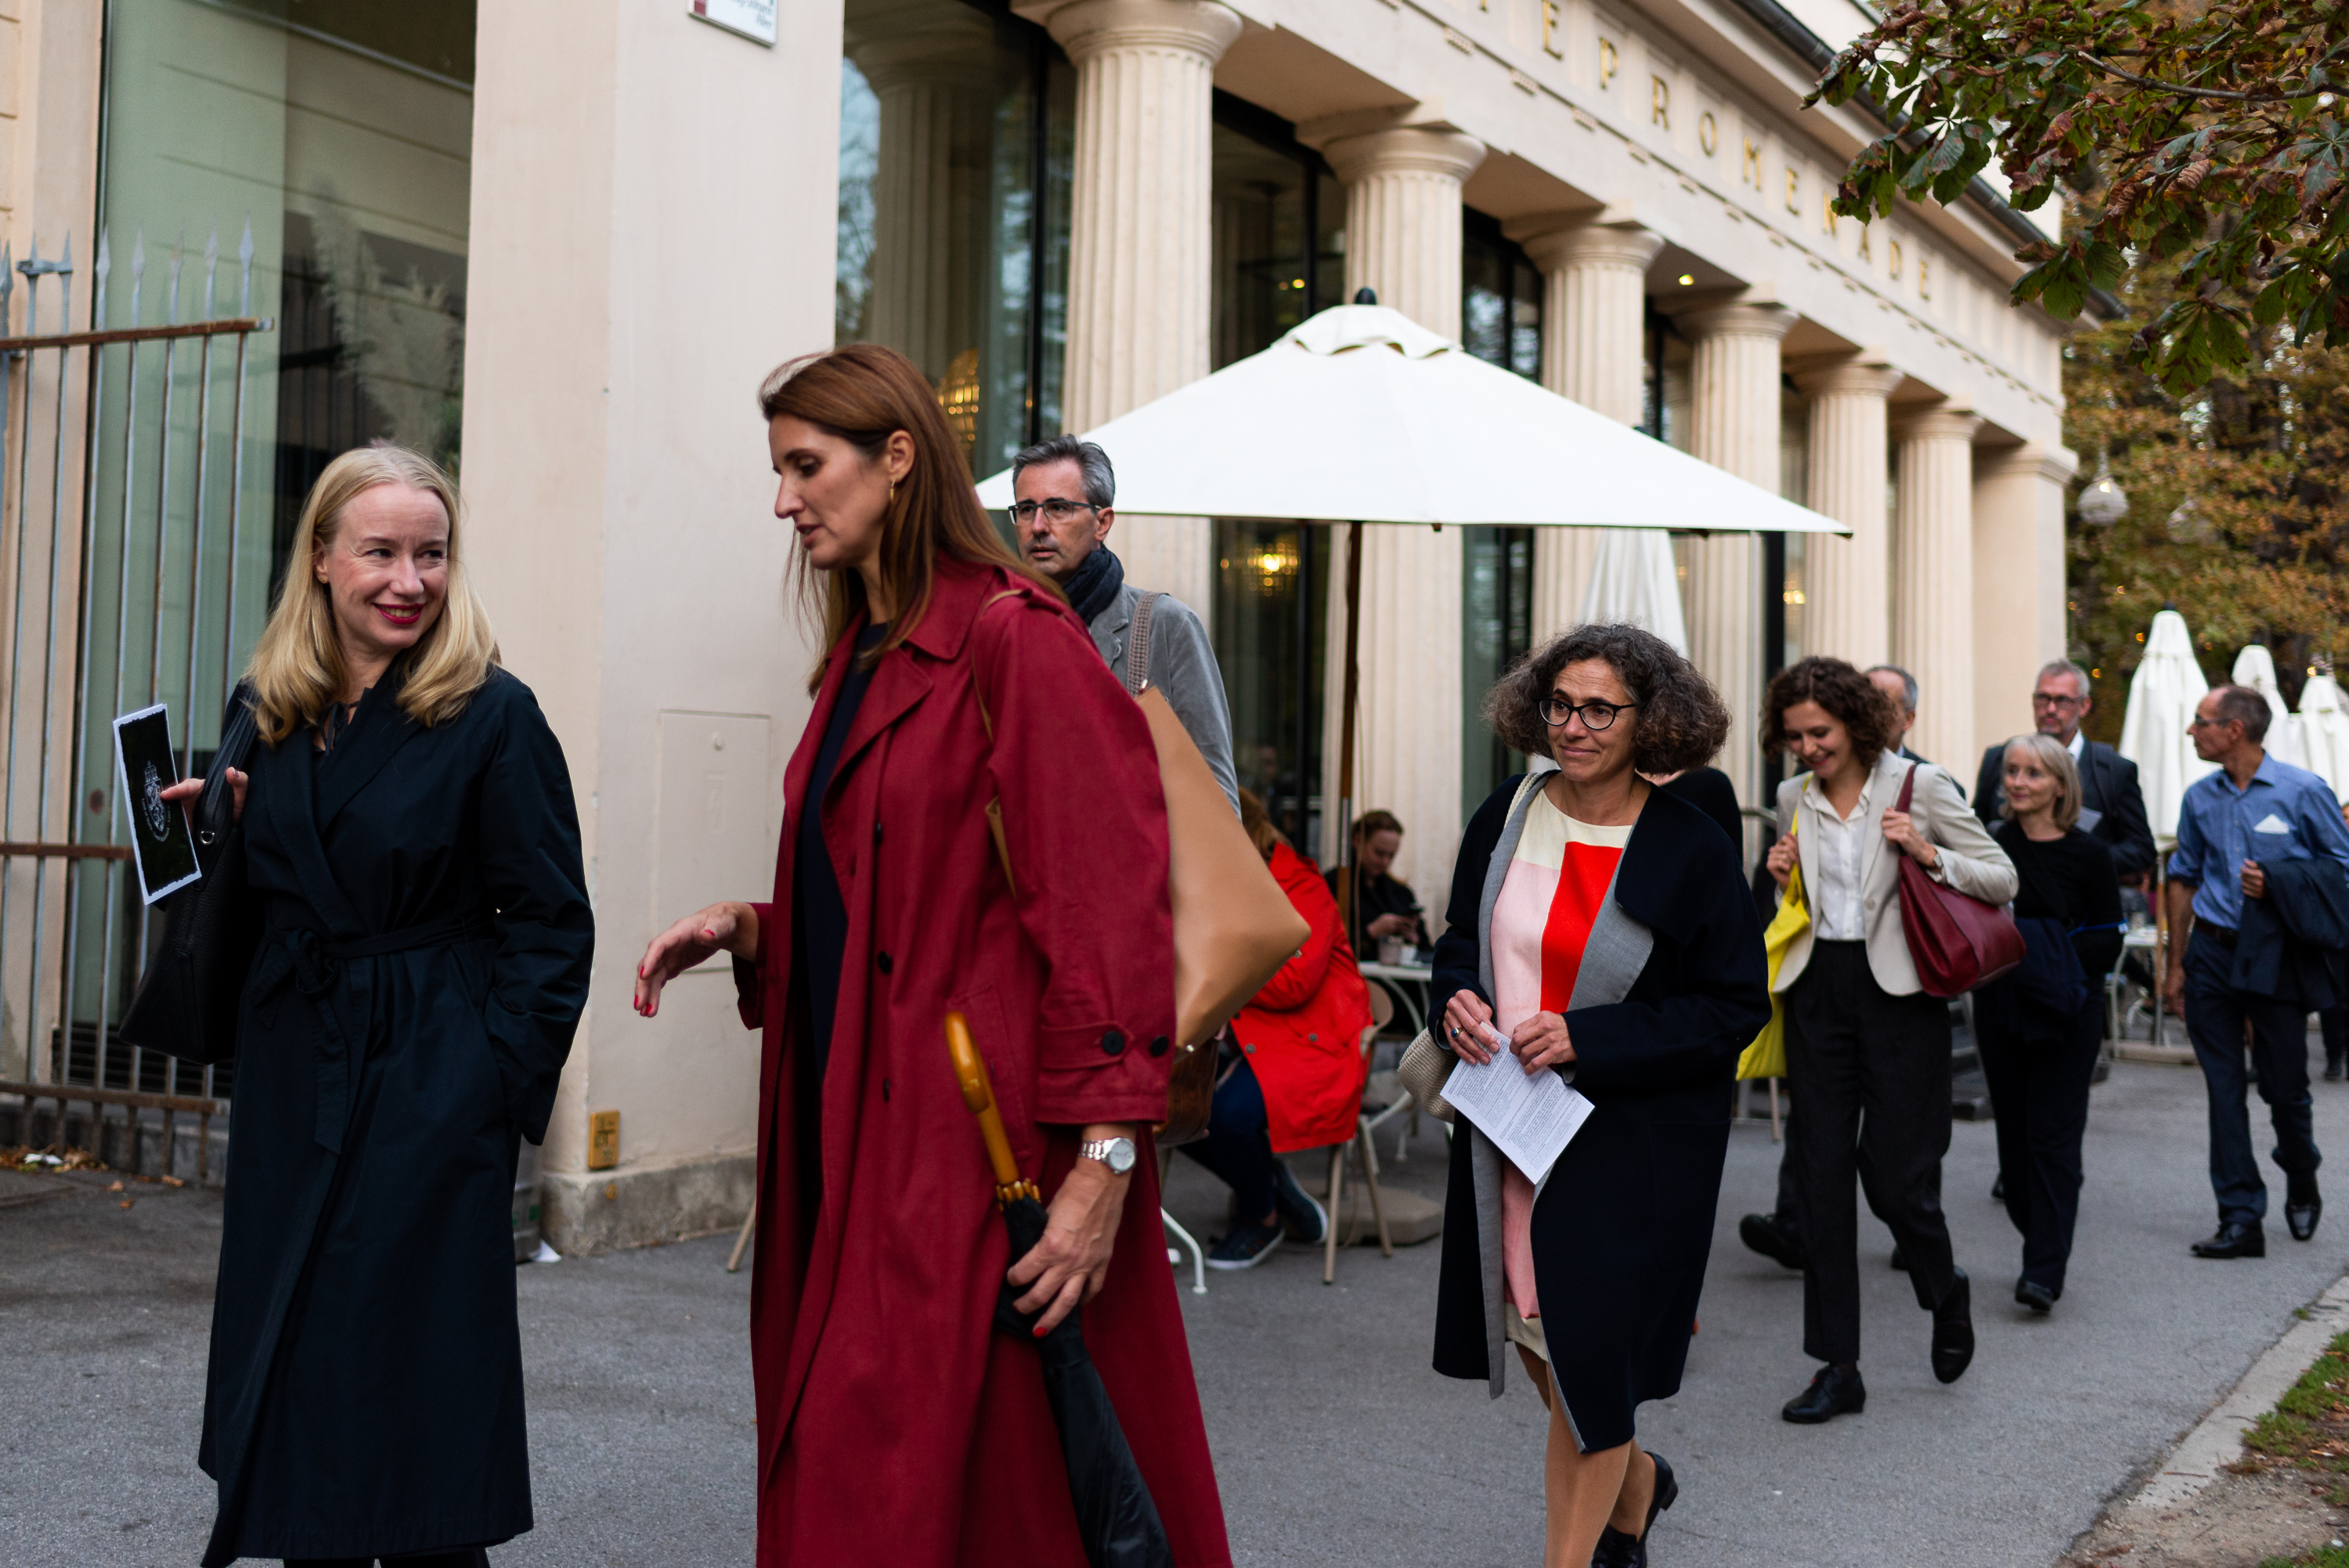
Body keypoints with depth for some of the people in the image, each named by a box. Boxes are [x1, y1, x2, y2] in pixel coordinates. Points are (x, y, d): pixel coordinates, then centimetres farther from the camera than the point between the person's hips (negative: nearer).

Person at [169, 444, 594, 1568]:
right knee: (292, 1359, 12)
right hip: (289, 1077, 6)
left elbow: (552, 922, -8)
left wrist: (503, 1083, -14)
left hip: (431, 1092, -5)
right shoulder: (263, 712, 7)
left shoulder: (493, 715, -9)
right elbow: (249, 907, 17)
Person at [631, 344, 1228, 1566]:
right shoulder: (859, 656, 16)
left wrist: (1102, 1164, -21)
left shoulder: (1013, 639, -11)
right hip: (854, 1134, 9)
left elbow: (1101, 905, -16)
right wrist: (743, 927, 6)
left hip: (974, 1137, -8)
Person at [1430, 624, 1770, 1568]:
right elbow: (1460, 939, 14)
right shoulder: (1506, 818, 1)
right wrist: (1460, 996, -10)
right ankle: (1633, 1483, 43)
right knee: (1530, 1326, 14)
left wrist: (1587, 1038, -20)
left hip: (1631, 1143, -5)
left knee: (1586, 1352, -1)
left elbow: (1736, 1009, -10)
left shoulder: (1690, 851, -12)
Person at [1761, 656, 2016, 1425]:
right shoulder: (1794, 799, 10)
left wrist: (1929, 854, -16)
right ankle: (1837, 1366, 10)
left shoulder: (1919, 785, -3)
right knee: (1820, 1174, 2)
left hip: (1897, 990, -4)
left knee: (1895, 1174, -4)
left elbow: (2002, 878, -1)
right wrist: (1782, 879, 2)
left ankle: (1946, 1291, 31)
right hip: (1817, 990, 4)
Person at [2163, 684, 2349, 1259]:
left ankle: (2302, 1187, 35)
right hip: (2212, 953, 3)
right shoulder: (2199, 798, 7)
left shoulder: (2303, 791, -7)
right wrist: (2176, 965, 12)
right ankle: (2241, 1219, 5)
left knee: (2284, 1085, 6)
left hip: (2275, 956, -3)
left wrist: (2279, 888, -16)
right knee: (2224, 1090, 1)